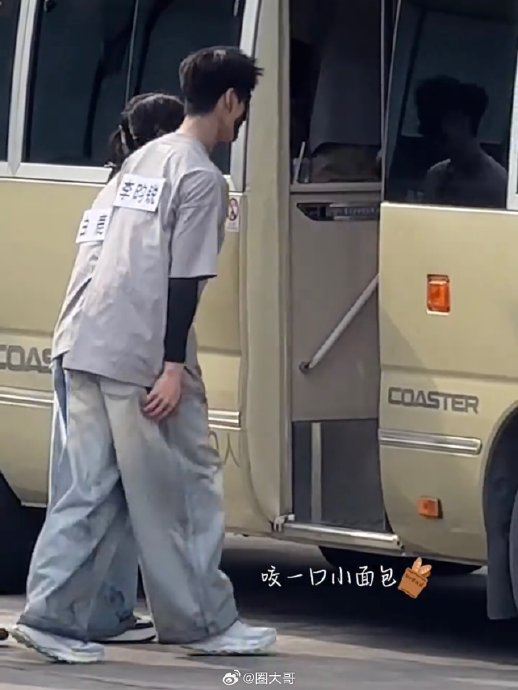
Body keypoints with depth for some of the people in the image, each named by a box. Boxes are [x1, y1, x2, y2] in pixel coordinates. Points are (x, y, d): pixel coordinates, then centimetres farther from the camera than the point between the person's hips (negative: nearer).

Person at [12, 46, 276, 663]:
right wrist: (174, 367, -16)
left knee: (94, 492, 8)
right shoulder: (202, 178, -10)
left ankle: (52, 617, 2)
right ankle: (204, 623, 9)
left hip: (90, 350, 8)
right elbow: (183, 279, -15)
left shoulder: (143, 160, 17)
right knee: (181, 493, 2)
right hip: (142, 360, -8)